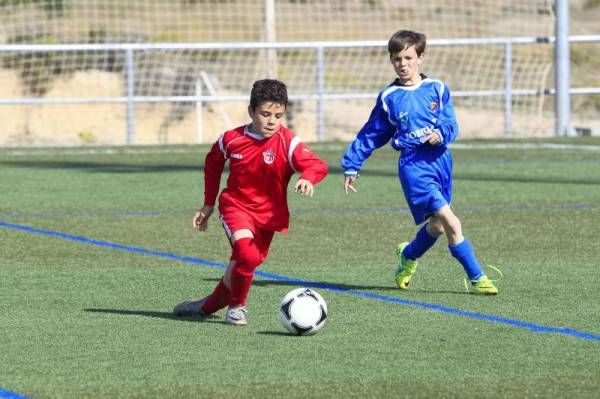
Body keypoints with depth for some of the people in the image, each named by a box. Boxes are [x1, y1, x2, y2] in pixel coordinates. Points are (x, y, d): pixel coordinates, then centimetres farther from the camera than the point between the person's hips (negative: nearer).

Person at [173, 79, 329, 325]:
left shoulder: (288, 143, -15)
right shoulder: (232, 139, -7)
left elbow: (317, 165, -26)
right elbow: (213, 161, 14)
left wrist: (307, 178, -50)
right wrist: (208, 204, 17)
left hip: (268, 214, 1)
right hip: (236, 206, -1)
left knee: (241, 265, 8)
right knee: (248, 255, -25)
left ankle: (208, 306, 33)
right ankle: (236, 306, -2)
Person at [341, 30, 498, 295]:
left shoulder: (437, 89, 7)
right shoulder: (389, 97, 4)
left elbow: (450, 123, 2)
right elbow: (371, 134, 13)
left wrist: (441, 134, -21)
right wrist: (351, 166, 15)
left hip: (440, 160, 4)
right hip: (413, 164, -4)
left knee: (437, 225, 13)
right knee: (451, 223, -15)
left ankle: (409, 256, 43)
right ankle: (477, 279, -10)